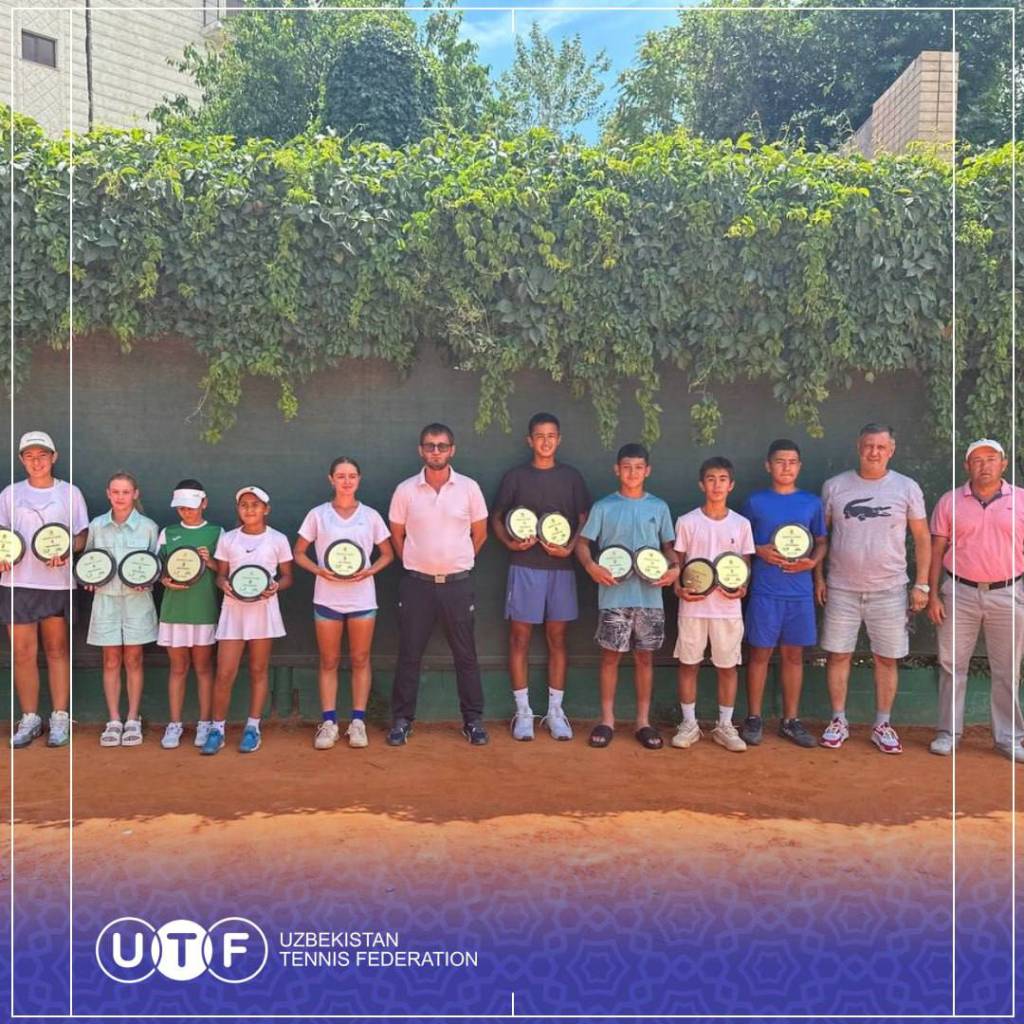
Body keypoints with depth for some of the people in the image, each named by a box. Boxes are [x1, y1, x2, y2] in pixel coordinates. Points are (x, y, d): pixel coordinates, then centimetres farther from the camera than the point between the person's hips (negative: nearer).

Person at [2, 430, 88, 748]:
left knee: (57, 651, 6)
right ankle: (29, 719, 15)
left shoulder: (70, 492, 5)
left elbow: (82, 534, 5)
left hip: (57, 582, -1)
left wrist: (67, 549, -15)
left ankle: (60, 719, 12)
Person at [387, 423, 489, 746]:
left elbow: (479, 534, 8)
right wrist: (416, 563, 10)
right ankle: (402, 719, 18)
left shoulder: (469, 488, -2)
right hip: (416, 583, 0)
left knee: (465, 654, 7)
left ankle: (473, 720, 18)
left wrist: (458, 562, 11)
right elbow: (397, 535, 10)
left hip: (458, 583, 0)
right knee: (409, 654, 6)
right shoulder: (405, 490, -2)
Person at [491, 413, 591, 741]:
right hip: (524, 566, -1)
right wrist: (509, 542, -10)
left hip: (561, 567, 2)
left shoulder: (571, 477, 8)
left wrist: (570, 547, -9)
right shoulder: (515, 477, 4)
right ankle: (523, 712, 11)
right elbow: (496, 518, 8)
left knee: (557, 638, 6)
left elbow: (585, 520, 8)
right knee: (520, 637, 0)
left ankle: (555, 711, 16)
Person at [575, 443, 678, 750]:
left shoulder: (659, 507, 7)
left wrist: (675, 568, -9)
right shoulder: (603, 507, 2)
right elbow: (582, 542, 3)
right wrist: (591, 566, -15)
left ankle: (643, 721, 19)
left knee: (645, 657, 8)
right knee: (610, 656, 4)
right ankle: (607, 719, 17)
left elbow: (669, 546, 11)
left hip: (650, 596, 2)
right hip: (613, 595, -1)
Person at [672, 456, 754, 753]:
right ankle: (689, 724, 20)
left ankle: (725, 726, 21)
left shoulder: (741, 524, 3)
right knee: (688, 664, 6)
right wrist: (679, 588, -12)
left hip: (728, 606, 1)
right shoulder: (687, 522, -1)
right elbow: (677, 562, 4)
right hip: (693, 605, -1)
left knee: (727, 666, 7)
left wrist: (742, 589, -10)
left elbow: (746, 565, 8)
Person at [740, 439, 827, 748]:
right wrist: (759, 551, -12)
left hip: (800, 592, 2)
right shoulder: (755, 501, 1)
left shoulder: (812, 502, 6)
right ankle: (754, 718, 14)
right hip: (765, 591, -2)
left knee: (794, 655, 9)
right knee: (760, 653, 3)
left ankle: (790, 720, 19)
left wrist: (812, 561, -7)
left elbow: (821, 542, 12)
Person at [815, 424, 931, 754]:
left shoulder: (907, 488, 0)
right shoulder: (834, 486, 1)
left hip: (889, 589, 0)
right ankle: (838, 721, 20)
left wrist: (921, 584, -1)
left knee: (887, 659, 7)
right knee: (838, 654, 6)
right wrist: (818, 577, 3)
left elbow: (922, 538, 4)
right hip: (842, 588, 0)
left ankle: (883, 725, 21)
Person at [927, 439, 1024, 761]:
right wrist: (933, 594, -2)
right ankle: (948, 732, 17)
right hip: (960, 593, 0)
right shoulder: (949, 502, 2)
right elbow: (936, 551, 3)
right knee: (952, 666, 6)